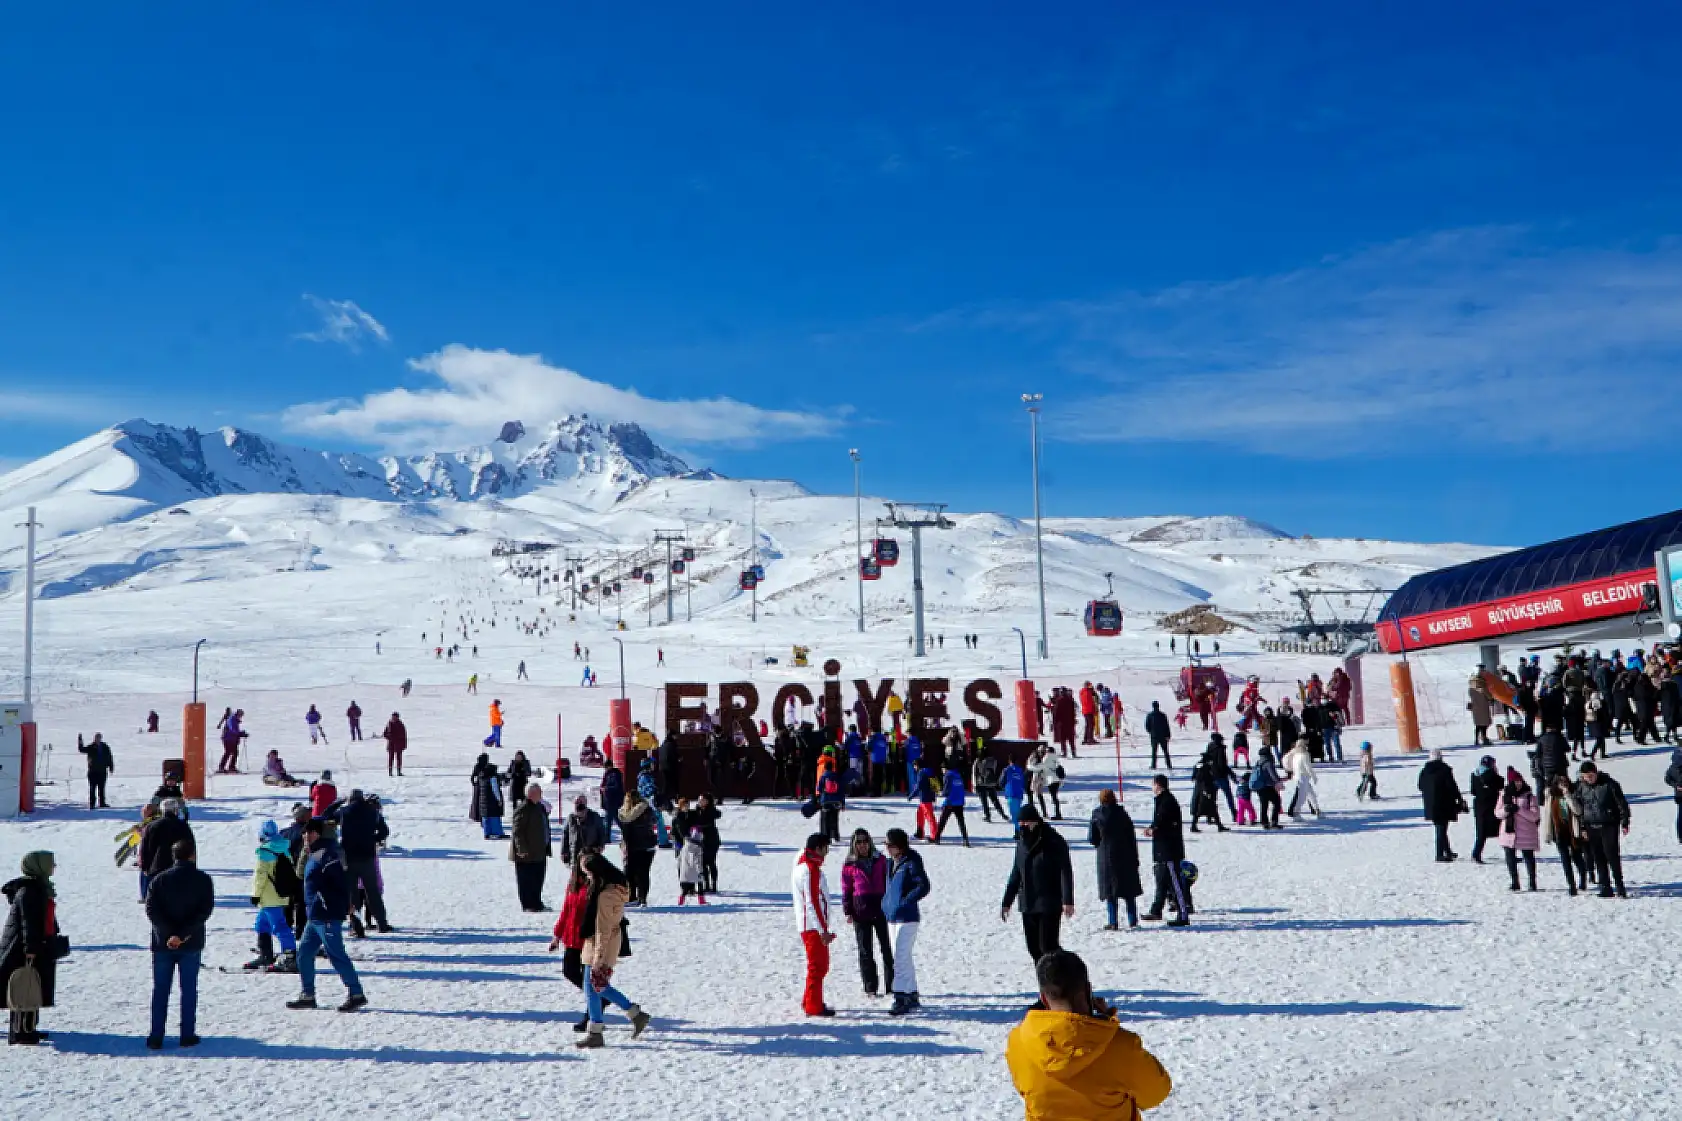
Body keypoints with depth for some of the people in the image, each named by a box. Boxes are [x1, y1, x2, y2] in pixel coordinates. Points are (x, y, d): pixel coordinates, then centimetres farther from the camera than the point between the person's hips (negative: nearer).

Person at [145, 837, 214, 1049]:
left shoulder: (160, 880, -1)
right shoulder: (203, 880, -4)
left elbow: (152, 910, -9)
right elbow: (205, 911, -12)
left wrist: (170, 934, -13)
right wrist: (183, 934, -15)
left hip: (163, 944, 1)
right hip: (191, 944, -1)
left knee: (160, 990, 8)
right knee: (189, 989, 8)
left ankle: (156, 1037, 8)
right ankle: (187, 1035, 8)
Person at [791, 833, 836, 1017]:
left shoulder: (801, 865, 13)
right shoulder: (811, 869, -19)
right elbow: (812, 903, -22)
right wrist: (822, 930, -20)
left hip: (806, 925, 10)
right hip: (814, 926, -10)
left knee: (819, 965, 19)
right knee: (818, 966, -3)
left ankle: (809, 1001, 27)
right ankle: (813, 1007, 2)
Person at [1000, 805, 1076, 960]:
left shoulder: (1054, 842, -10)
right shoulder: (1022, 843, 9)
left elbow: (1066, 872, -15)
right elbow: (1016, 874, 18)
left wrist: (1068, 901, -25)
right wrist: (1006, 902, 19)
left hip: (1049, 905, -6)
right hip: (1027, 905, 6)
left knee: (1048, 946, -11)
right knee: (1034, 947, 7)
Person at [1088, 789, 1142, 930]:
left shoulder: (1097, 815, -7)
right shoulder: (1123, 813, -2)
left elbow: (1092, 839, -2)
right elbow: (1132, 837, 0)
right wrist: (1135, 858, 6)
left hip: (1107, 857, -2)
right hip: (1126, 856, 2)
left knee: (1110, 891, 3)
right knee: (1129, 890, 12)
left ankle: (1113, 922, -2)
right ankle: (1132, 920, 15)